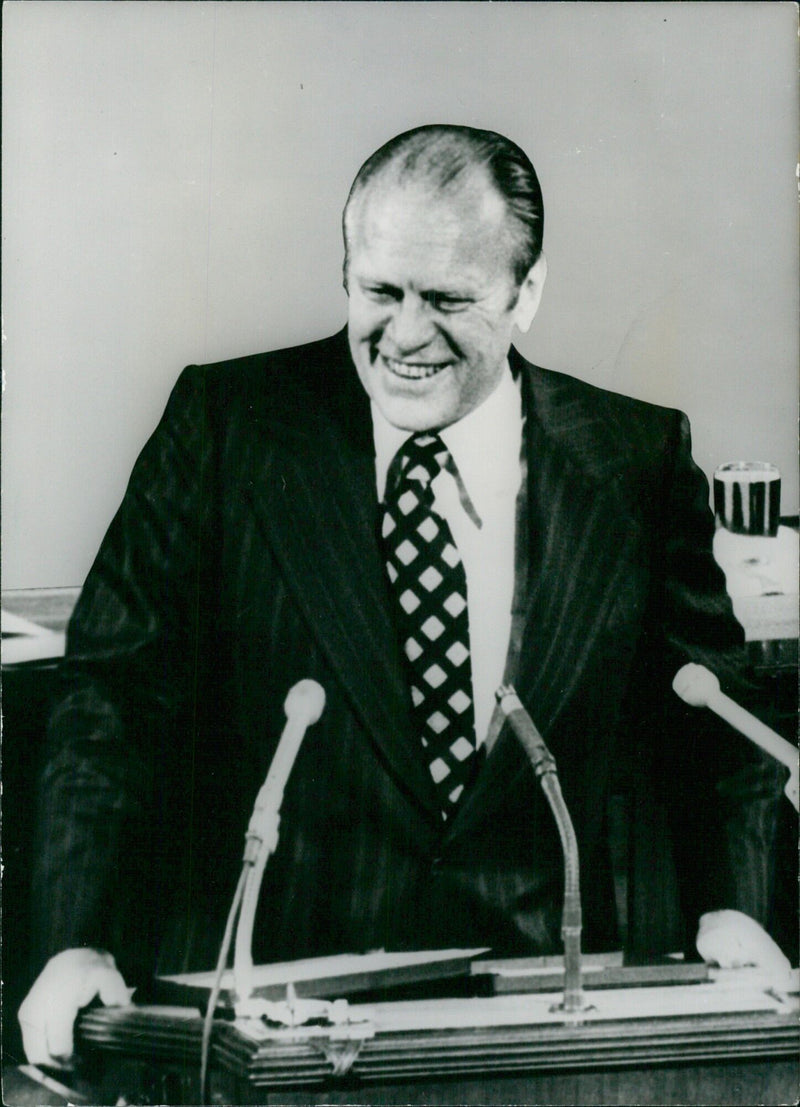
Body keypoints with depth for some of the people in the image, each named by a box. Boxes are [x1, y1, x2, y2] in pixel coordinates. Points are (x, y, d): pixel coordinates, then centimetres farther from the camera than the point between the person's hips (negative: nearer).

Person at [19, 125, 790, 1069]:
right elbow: (117, 687, -2)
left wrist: (727, 911, 1)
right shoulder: (224, 425, 1)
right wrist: (79, 942, -14)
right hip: (259, 997, -1)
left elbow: (704, 703, 16)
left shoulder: (636, 462, 5)